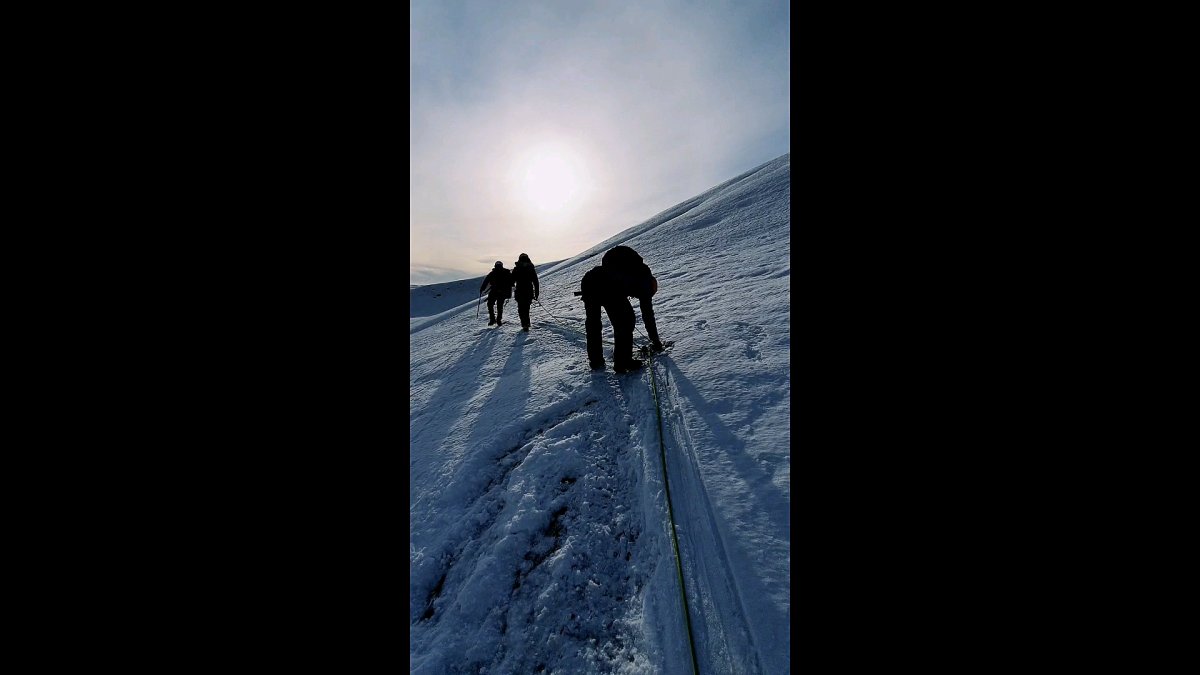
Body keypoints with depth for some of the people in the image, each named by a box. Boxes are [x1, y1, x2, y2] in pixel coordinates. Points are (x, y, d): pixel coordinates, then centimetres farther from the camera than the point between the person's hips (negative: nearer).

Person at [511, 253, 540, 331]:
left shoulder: (516, 269, -1)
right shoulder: (531, 268, 5)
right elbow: (536, 282, 6)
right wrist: (536, 294, 12)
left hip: (520, 293, -2)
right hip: (529, 292, 3)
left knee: (521, 309, 4)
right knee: (526, 308, 16)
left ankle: (525, 324, -9)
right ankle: (526, 324, 18)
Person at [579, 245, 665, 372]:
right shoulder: (644, 282, 22)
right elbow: (648, 316, 23)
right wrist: (656, 342, 33)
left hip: (588, 279, 7)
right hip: (609, 286, -7)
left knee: (592, 322, 23)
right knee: (625, 323, 11)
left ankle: (595, 360, 34)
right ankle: (623, 362, 16)